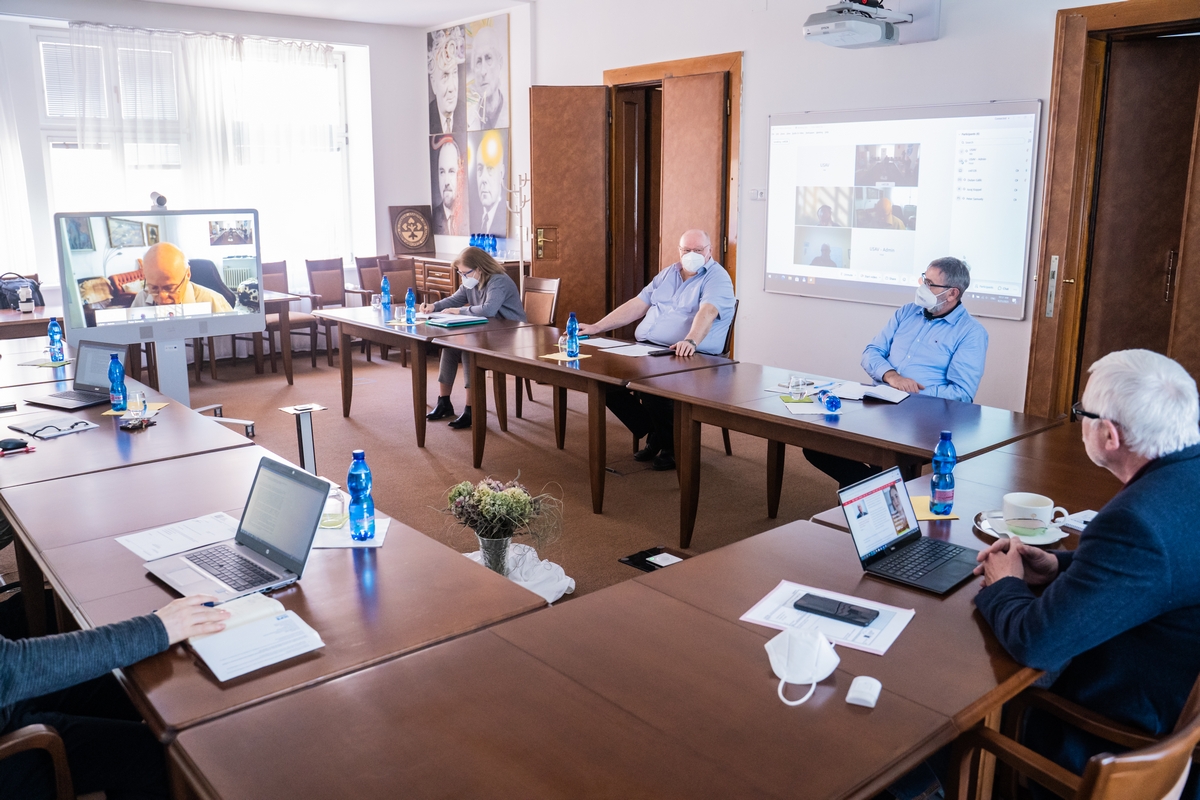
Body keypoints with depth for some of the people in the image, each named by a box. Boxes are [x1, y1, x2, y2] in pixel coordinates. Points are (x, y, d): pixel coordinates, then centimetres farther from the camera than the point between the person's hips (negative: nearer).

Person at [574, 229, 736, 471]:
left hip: (688, 358, -7)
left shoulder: (717, 278, -3)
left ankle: (674, 446, -6)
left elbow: (707, 313, -23)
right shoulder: (668, 274, 19)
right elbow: (637, 305, 18)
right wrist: (596, 327, 11)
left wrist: (691, 341, -43)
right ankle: (652, 433, 5)